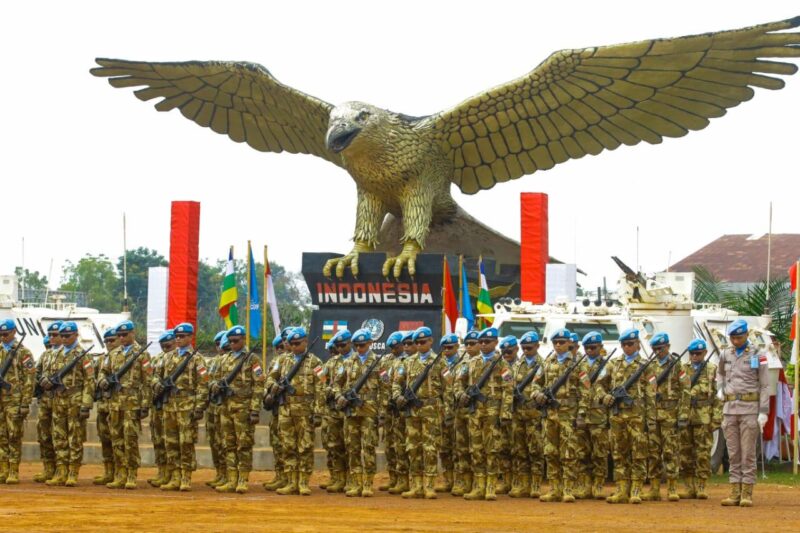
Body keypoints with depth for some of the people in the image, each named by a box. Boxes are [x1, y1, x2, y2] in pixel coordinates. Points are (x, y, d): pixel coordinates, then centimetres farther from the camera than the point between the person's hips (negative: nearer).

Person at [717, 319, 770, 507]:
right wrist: (720, 388, 9)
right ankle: (735, 494, 7)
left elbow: (765, 386, -4)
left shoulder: (757, 355, -4)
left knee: (748, 453, -4)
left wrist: (763, 412, -11)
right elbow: (720, 373, 30)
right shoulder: (726, 354, 9)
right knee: (733, 454, 5)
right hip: (729, 408, 5)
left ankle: (747, 494, -2)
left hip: (750, 409, -5)